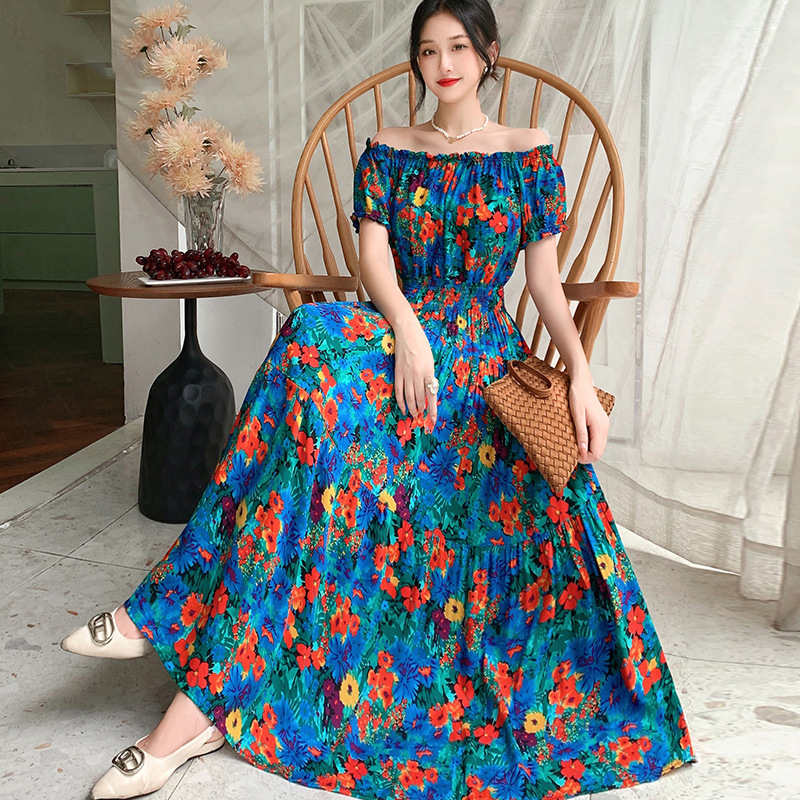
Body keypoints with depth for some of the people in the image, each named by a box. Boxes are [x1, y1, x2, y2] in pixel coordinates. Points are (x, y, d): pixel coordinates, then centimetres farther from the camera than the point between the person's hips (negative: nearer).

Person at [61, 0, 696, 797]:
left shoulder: (530, 155, 11)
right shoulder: (388, 151, 16)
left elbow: (545, 279, 5)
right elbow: (374, 254, 1)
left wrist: (581, 377, -9)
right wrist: (407, 328, -19)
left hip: (480, 356, -2)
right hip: (394, 330, 3)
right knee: (316, 340, -34)